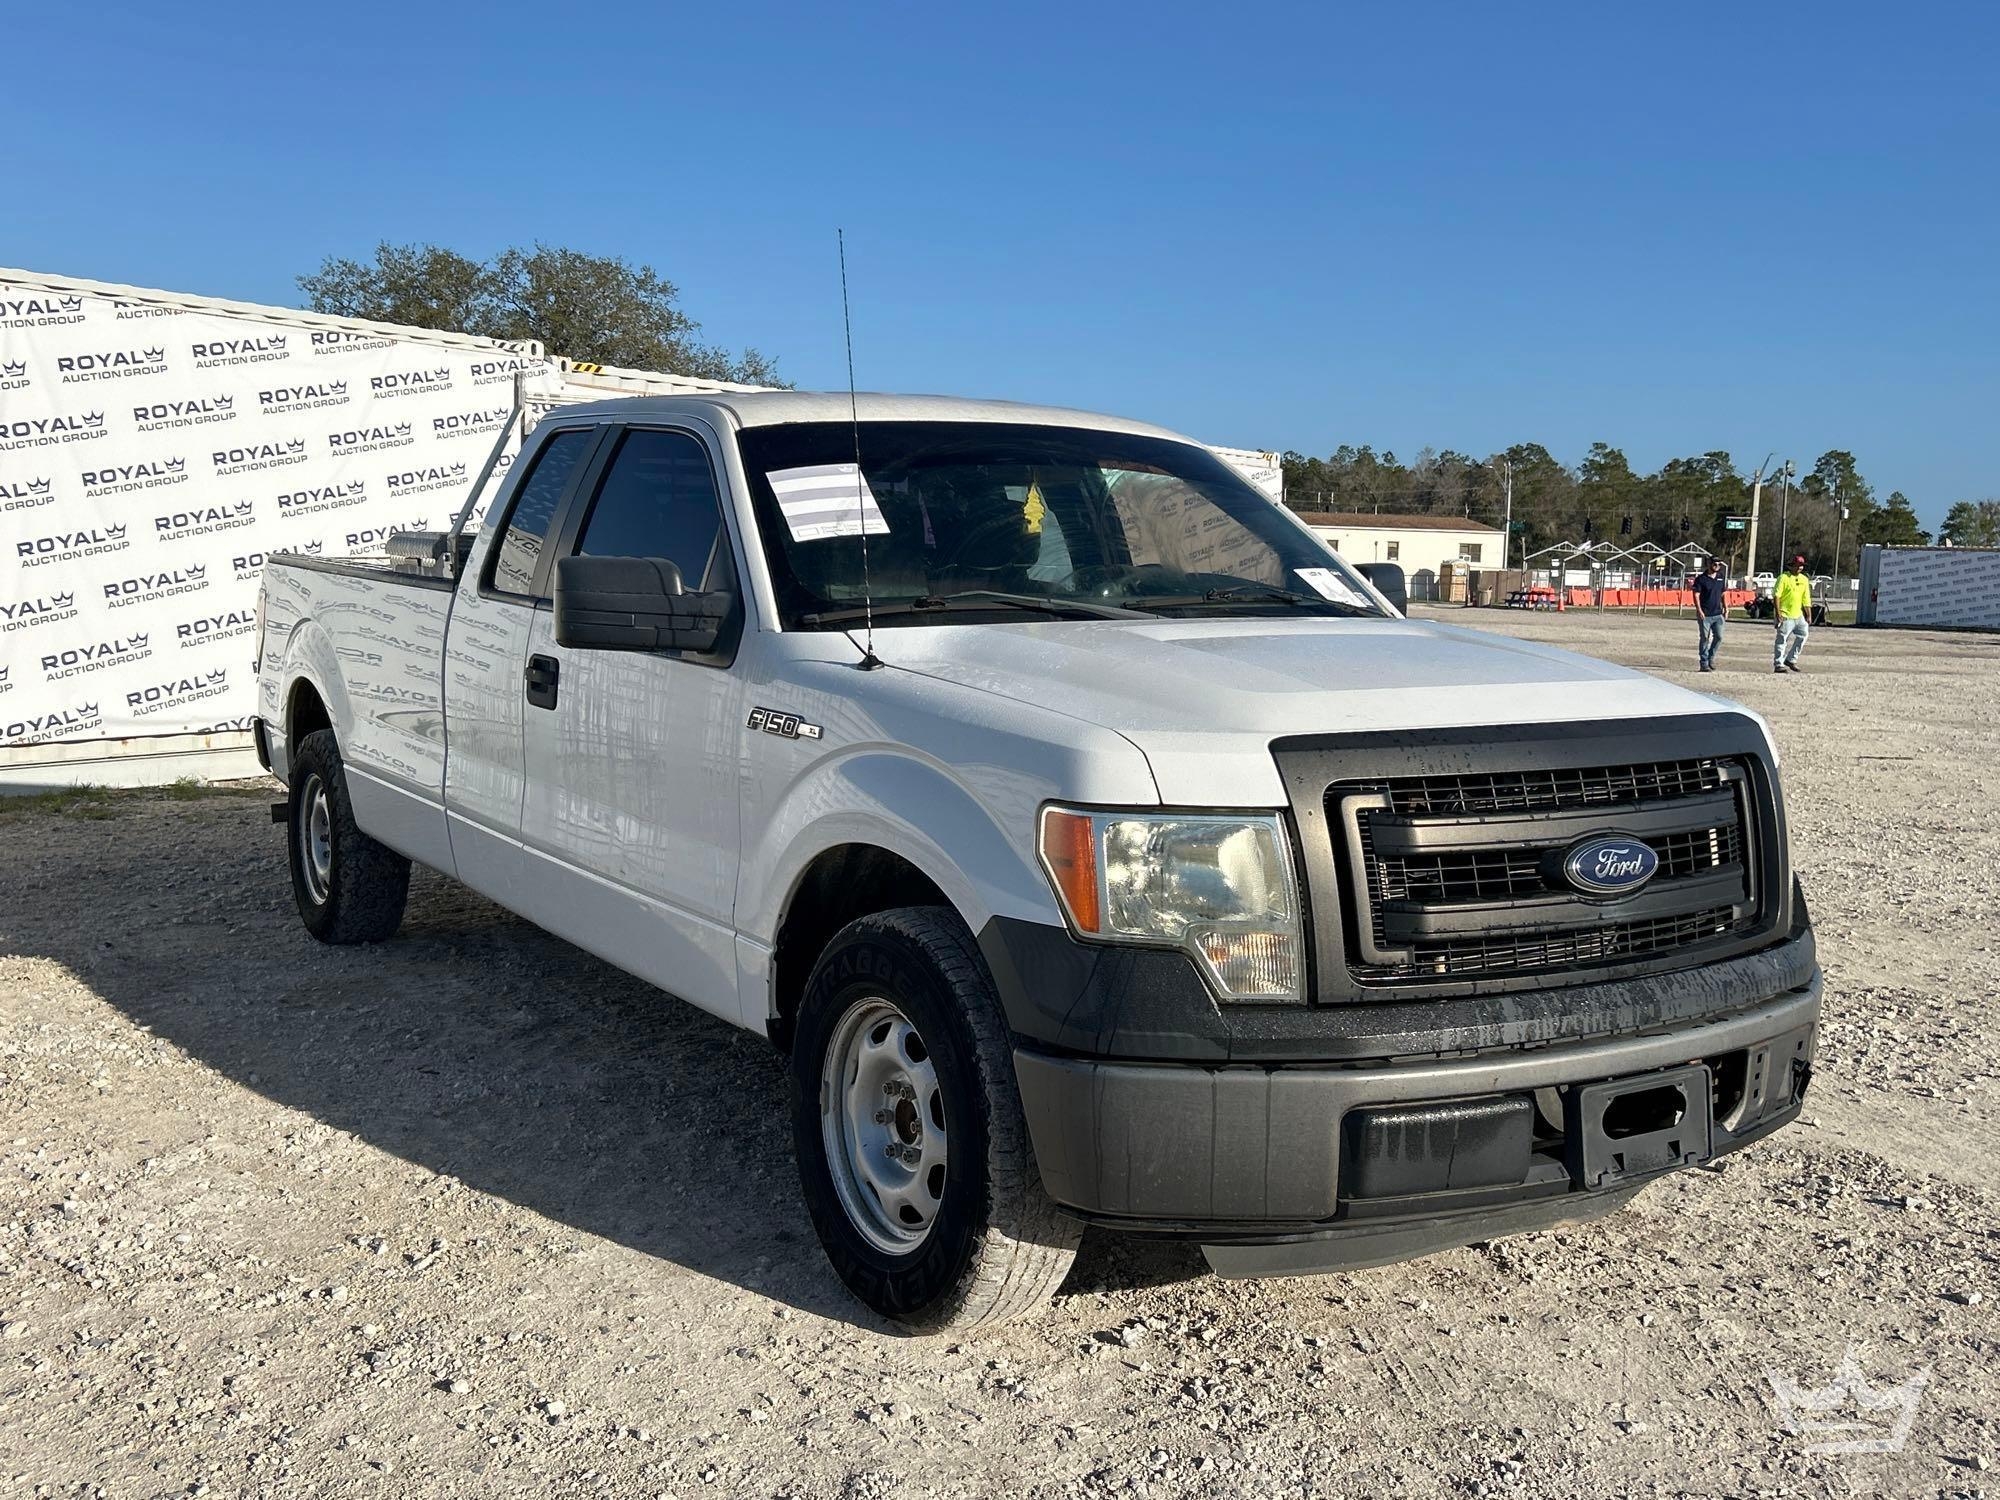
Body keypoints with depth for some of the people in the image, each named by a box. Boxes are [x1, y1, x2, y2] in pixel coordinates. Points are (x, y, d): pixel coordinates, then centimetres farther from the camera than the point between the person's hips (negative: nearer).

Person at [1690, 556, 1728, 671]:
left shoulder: (1721, 578, 12)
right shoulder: (1701, 578, -4)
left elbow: (1724, 594, 19)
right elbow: (1696, 595, -7)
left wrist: (1726, 609, 11)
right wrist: (1699, 610, -16)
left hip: (1718, 614, 4)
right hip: (1705, 614, -4)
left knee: (1719, 637, -1)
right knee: (1705, 638, -2)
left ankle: (1711, 658, 18)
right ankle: (1704, 663, 4)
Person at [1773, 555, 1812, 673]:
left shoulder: (1804, 580, 14)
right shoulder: (1783, 578, -6)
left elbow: (1806, 599, 17)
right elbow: (1776, 596, -12)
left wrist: (1809, 614, 12)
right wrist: (1778, 612, -20)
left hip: (1798, 614, 7)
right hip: (1785, 615, -7)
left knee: (1802, 635, 6)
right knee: (1782, 640, -6)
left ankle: (1791, 659, 18)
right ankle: (1778, 664, -3)